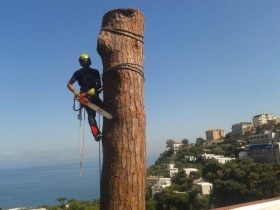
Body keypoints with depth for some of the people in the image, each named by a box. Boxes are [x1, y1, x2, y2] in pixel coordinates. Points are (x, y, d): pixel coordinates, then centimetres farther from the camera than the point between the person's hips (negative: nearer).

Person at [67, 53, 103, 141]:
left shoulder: (95, 72, 13)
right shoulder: (78, 73, 8)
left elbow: (99, 84, 3)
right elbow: (69, 84, 8)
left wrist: (94, 89, -19)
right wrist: (75, 92, -9)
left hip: (94, 95, 3)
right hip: (85, 96, -3)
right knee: (91, 114, -21)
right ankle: (96, 134, -33)